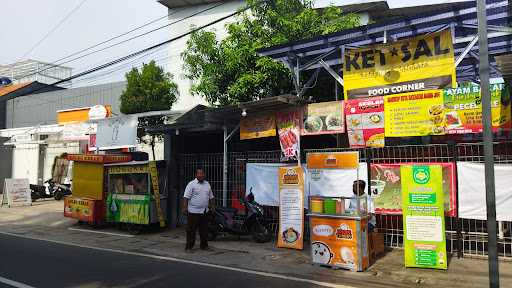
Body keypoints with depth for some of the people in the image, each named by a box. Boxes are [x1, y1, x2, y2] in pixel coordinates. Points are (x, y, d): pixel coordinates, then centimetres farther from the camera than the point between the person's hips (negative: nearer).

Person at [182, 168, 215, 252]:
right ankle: (189, 247, 7)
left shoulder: (207, 184, 12)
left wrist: (212, 206, 17)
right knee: (191, 230, -1)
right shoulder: (191, 184, -7)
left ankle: (204, 245, 24)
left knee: (204, 230, 12)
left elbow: (211, 197, 20)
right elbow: (186, 197, -12)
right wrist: (184, 207, -20)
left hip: (204, 211, 6)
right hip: (193, 211, -6)